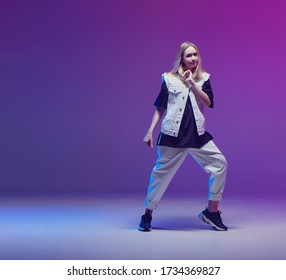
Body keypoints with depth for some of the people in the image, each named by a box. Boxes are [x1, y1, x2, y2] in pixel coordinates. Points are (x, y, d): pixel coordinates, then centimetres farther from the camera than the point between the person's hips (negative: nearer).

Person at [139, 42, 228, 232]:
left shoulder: (203, 78, 9)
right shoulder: (169, 79, 4)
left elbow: (208, 103, -5)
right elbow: (160, 108, 7)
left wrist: (192, 83, -10)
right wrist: (150, 131, 1)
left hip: (197, 134, 2)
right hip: (172, 134, -2)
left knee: (220, 163, -6)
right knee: (162, 171, 0)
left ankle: (211, 212, 6)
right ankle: (147, 215, 16)